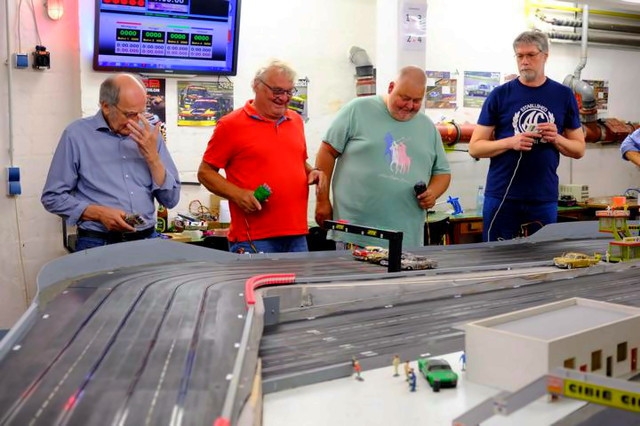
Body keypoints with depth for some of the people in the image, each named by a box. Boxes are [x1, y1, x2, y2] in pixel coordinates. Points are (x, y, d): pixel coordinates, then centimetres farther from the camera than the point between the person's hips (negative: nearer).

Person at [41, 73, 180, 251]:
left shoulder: (149, 135, 10)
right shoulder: (77, 135, 2)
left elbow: (170, 200, 9)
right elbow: (53, 198, 3)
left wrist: (152, 157, -4)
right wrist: (99, 213, -10)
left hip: (147, 240, 3)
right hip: (98, 243, -3)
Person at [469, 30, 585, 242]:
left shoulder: (563, 95, 6)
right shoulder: (500, 95, 2)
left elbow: (579, 149, 11)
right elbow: (475, 148, 0)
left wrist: (557, 139, -10)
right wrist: (511, 142, -16)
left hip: (544, 198, 1)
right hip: (502, 197, -1)